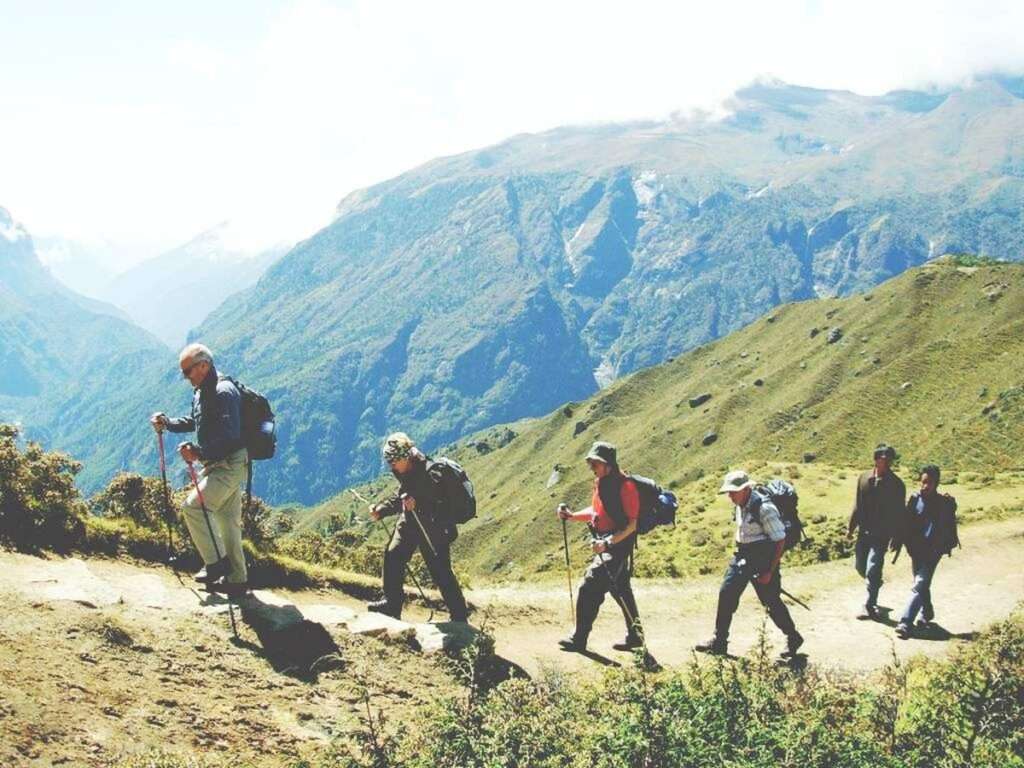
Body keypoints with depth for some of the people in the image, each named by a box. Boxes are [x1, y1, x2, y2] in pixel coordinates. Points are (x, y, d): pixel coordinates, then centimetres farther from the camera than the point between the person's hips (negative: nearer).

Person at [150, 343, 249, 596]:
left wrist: (199, 452, -30)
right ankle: (236, 578, 19)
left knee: (193, 506, -16)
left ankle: (217, 563, -8)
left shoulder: (224, 392, -19)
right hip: (218, 464, 10)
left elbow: (229, 435, -27)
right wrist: (167, 423, 11)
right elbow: (194, 422, 26)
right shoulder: (201, 392, 13)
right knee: (227, 519, 12)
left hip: (230, 465, -10)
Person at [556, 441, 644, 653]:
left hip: (618, 545, -10)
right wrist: (571, 516, 6)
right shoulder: (600, 484, 9)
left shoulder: (625, 486, -18)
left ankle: (579, 638, -5)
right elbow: (595, 512, 22)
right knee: (621, 590, 17)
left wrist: (607, 542, -27)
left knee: (590, 588, -12)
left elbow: (631, 524, -20)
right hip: (605, 545, 10)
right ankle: (635, 636, 27)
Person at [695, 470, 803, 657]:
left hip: (763, 559, -8)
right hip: (743, 556, 8)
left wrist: (770, 571, -18)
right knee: (726, 593, 0)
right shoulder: (740, 506, 4)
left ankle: (793, 638, 23)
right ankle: (719, 643, 6)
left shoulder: (765, 508, -21)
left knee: (771, 601, 1)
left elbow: (780, 541, -18)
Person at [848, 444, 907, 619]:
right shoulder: (864, 478, 2)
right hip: (864, 531, 5)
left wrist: (895, 536, -9)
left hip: (882, 534, -5)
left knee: (872, 569, -9)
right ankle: (874, 585, 43)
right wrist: (851, 527, 11)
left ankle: (869, 606, 2)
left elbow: (898, 512, -6)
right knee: (860, 566, 14)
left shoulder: (896, 484, -8)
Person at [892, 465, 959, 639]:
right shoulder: (914, 499, 0)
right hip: (916, 551, 4)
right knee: (922, 585, 20)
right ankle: (927, 613, 42)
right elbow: (905, 524, 5)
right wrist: (899, 542, 2)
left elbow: (949, 528, -4)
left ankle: (905, 623, -15)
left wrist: (948, 546, -7)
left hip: (933, 552, -4)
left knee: (919, 586, -11)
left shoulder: (944, 503, -9)